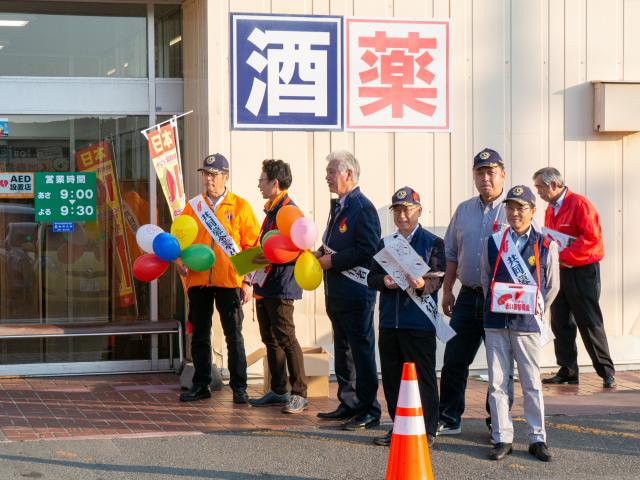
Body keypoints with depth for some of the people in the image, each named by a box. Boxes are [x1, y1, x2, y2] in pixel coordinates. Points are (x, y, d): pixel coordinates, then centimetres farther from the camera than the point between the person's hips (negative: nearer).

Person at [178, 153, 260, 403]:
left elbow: (252, 245, 1)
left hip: (230, 281, -3)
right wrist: (181, 261, -6)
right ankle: (201, 385, 17)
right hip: (198, 280, 3)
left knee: (234, 335, 1)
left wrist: (248, 281, -5)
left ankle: (239, 387, 7)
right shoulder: (193, 206, 9)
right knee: (199, 335, 9)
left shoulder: (239, 206, 2)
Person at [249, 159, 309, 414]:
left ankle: (299, 394, -3)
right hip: (265, 285, 10)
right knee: (270, 339, 14)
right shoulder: (272, 209, 17)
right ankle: (278, 391, 22)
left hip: (281, 287, -10)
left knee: (286, 339, -8)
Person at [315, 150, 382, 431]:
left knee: (361, 351, -4)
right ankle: (348, 404, 26)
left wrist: (333, 261, -18)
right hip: (337, 292, 10)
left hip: (356, 294, -10)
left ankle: (369, 411, 2)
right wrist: (321, 253, 6)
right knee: (343, 351, 16)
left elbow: (368, 251, -22)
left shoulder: (363, 208, -15)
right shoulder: (339, 206, 15)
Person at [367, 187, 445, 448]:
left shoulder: (433, 243, 1)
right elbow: (372, 277, 11)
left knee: (423, 377, -1)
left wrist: (422, 283, -30)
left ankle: (426, 431, 7)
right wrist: (385, 281, -11)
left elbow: (437, 279, -9)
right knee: (392, 375, 9)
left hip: (419, 322, -5)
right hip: (389, 321, 5)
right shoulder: (385, 244, 17)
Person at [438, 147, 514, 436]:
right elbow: (451, 253, 17)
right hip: (468, 296, 4)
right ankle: (448, 419, 14)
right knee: (454, 360, 4)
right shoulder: (463, 211, 11)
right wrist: (447, 290, 12)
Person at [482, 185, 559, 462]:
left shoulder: (545, 246, -1)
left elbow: (552, 285, 7)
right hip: (496, 323, 2)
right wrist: (494, 308, 11)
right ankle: (502, 439, 9)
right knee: (497, 382, 3)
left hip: (527, 324, -2)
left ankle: (537, 439, 12)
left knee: (532, 383, 4)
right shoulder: (493, 242, 5)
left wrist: (535, 311, 7)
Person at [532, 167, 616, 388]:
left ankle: (607, 373, 5)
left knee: (590, 324, -4)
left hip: (583, 271, -8)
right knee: (560, 323, 6)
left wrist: (562, 256, -23)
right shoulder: (550, 210, 12)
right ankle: (567, 371, 12)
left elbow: (592, 238, -20)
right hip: (560, 271, 8)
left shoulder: (579, 204, -13)